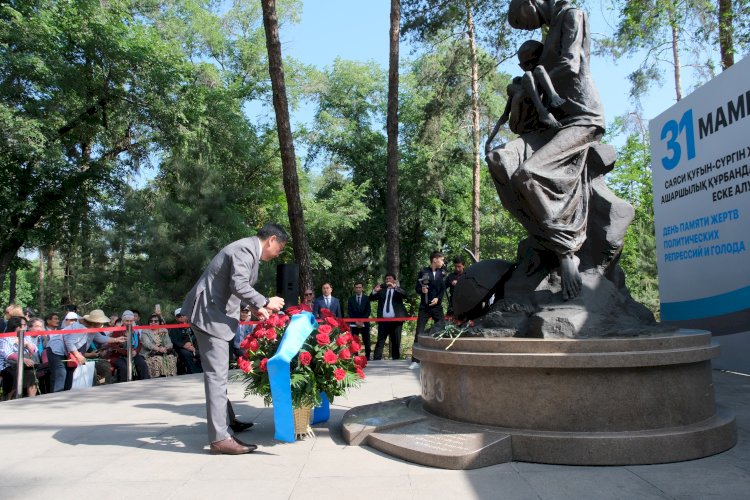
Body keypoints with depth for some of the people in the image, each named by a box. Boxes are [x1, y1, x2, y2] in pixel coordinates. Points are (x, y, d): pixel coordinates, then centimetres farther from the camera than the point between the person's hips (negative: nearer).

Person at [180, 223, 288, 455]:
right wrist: (265, 302, -16)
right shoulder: (245, 249, -16)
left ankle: (226, 419, 34)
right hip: (209, 314, -11)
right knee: (217, 374, -12)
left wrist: (255, 308, 16)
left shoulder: (249, 250, 15)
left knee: (219, 372, 20)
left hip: (215, 313, 11)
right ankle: (220, 438, -10)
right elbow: (239, 285, -27)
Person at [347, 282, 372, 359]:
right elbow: (349, 312, 3)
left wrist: (362, 321, -11)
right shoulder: (351, 299, 9)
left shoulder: (367, 298, 6)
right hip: (354, 324, 1)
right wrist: (356, 321, -9)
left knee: (367, 342, -1)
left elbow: (368, 311, 0)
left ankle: (367, 358, 4)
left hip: (365, 323, 0)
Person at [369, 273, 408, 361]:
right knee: (380, 341, -3)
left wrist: (395, 287, -25)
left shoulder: (398, 290, 9)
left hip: (396, 320, -1)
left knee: (396, 342, 6)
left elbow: (405, 294, -13)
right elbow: (371, 298, 6)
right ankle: (376, 360, -6)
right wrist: (375, 291, -15)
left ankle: (396, 359, 14)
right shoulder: (382, 290, 14)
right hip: (383, 320, 1)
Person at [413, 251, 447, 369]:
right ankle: (415, 361, 0)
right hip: (424, 307, -2)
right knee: (419, 333, -4)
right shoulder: (423, 272, 0)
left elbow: (443, 289, 4)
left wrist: (437, 298, -13)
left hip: (437, 306, 3)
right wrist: (421, 290, -22)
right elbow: (417, 288, 0)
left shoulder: (442, 273, 8)